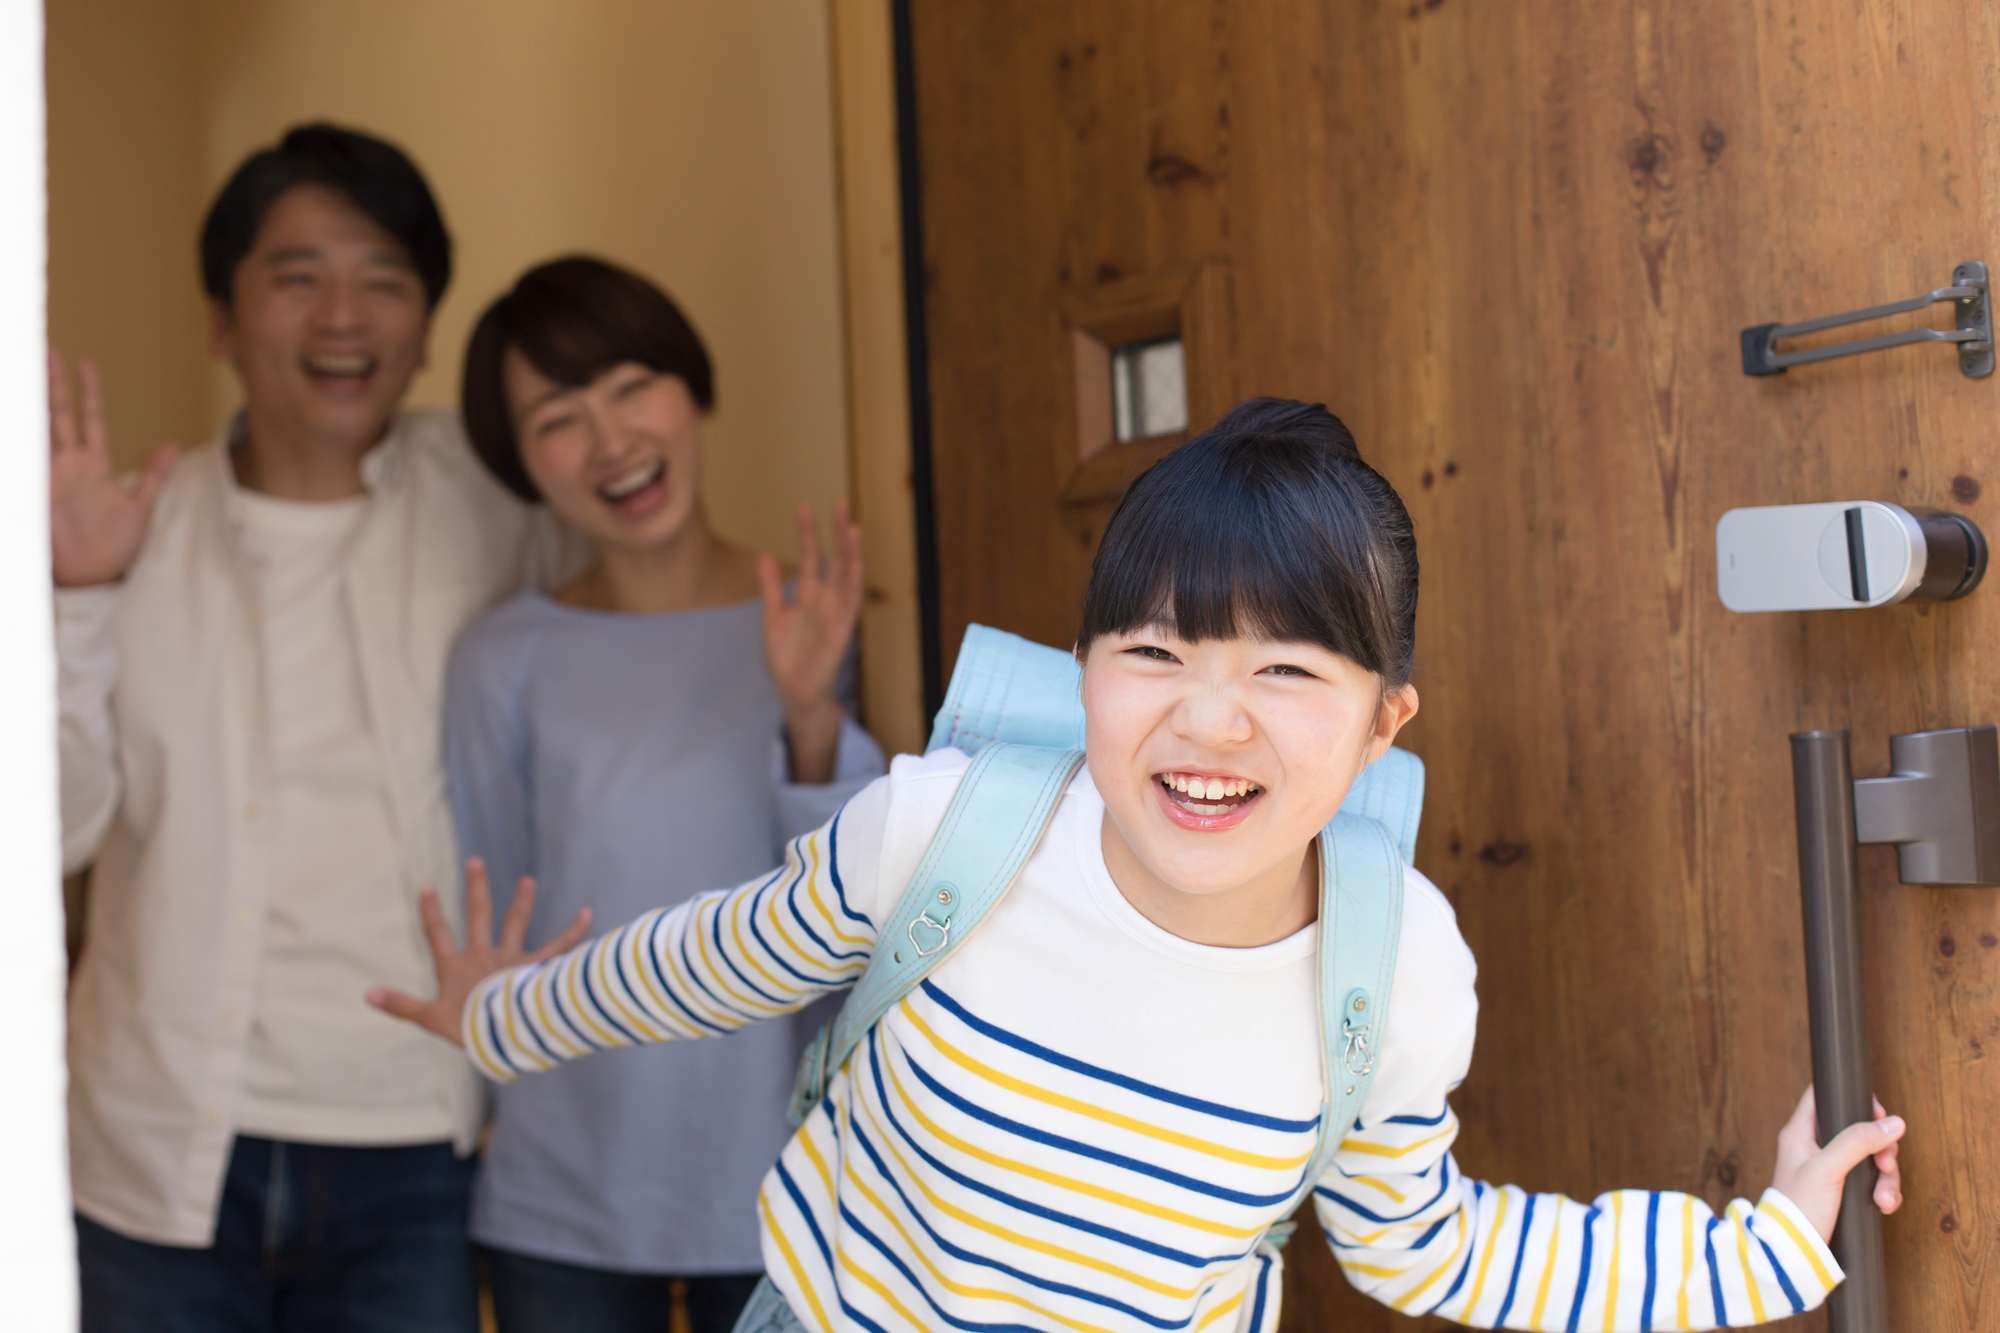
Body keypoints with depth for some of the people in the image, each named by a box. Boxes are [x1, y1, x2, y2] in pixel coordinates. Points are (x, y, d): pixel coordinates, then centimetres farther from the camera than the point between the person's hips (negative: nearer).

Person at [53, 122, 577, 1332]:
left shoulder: (491, 498, -1)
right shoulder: (142, 530, 3)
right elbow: (62, 826, -2)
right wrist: (78, 599, -11)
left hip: (414, 1148, -1)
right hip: (163, 1152, 1)